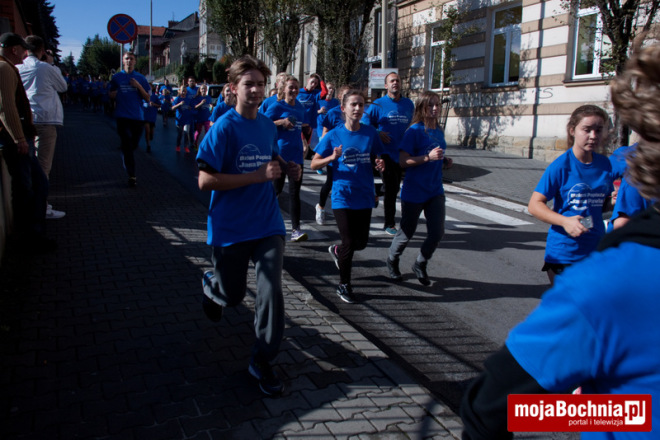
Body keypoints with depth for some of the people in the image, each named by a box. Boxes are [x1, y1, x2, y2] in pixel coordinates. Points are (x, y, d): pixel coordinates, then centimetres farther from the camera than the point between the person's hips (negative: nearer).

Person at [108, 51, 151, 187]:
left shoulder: (140, 78, 8)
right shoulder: (117, 77, 7)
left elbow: (148, 99, 4)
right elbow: (111, 96, 16)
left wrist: (139, 86, -10)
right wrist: (113, 94, -7)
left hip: (138, 116, 1)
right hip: (123, 116, -1)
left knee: (134, 145, 9)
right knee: (127, 146, -6)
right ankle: (131, 176, -4)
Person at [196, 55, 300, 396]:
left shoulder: (268, 126, 5)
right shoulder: (224, 128, -13)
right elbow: (205, 180, -20)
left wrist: (286, 167, 2)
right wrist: (257, 176, -24)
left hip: (267, 223, 4)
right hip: (230, 227, -4)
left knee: (271, 291, -6)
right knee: (233, 295, 13)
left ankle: (262, 361, 12)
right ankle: (212, 284, 51)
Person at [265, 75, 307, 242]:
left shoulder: (300, 107, 12)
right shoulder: (277, 106, -5)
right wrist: (281, 122, -19)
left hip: (296, 154, 5)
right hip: (280, 153, -5)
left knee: (294, 192, 1)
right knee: (276, 189, 5)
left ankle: (295, 230, 0)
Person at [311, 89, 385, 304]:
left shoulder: (371, 133, 1)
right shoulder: (334, 136, -5)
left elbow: (379, 157, 14)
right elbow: (314, 164, -2)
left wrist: (381, 164, -10)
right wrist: (332, 157, -21)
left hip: (364, 196, 3)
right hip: (342, 197, -3)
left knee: (361, 242, 9)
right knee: (349, 242, -1)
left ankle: (337, 251, 43)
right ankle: (344, 285, 19)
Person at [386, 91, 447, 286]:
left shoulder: (439, 131, 8)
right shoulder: (414, 131, -13)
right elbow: (403, 161, -18)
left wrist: (443, 159, 2)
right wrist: (428, 157, -27)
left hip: (435, 191, 6)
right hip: (414, 191, -6)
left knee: (437, 232, 1)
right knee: (406, 233, 8)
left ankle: (420, 265, 24)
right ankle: (392, 261, 36)